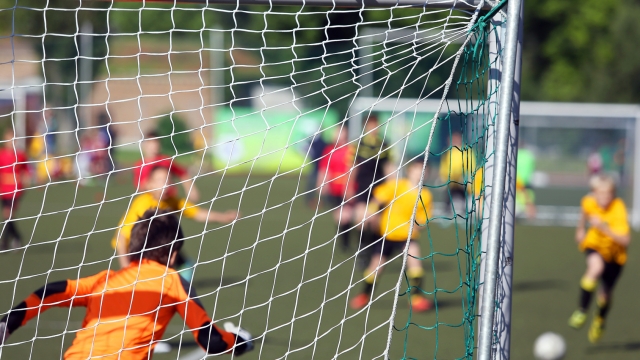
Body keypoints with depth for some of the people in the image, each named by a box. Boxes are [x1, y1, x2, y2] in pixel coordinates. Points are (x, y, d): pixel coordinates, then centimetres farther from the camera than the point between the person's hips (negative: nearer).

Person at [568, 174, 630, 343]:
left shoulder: (618, 210, -33)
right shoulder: (589, 202, -19)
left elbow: (625, 241, -40)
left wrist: (604, 227, -47)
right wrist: (580, 229, 19)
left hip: (615, 253, -1)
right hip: (594, 244, 1)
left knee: (605, 295, 7)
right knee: (596, 266, -34)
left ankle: (600, 320, 42)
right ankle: (581, 311, -27)